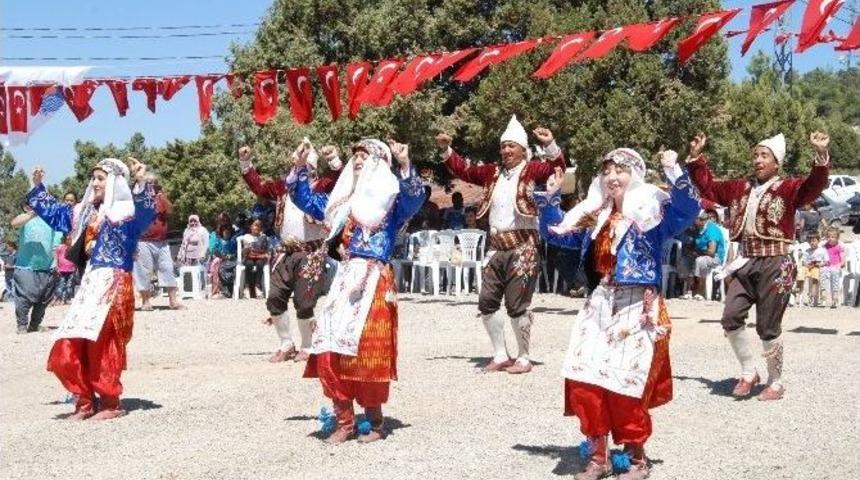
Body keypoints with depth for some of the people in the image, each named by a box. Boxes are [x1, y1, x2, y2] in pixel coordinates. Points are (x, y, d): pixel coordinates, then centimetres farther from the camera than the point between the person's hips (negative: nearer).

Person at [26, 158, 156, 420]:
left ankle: (111, 403, 3)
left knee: (100, 344, -9)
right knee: (67, 349, 6)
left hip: (113, 285, -8)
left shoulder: (127, 210, -5)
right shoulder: (84, 212, 19)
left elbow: (147, 213, -28)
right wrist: (37, 187, 33)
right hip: (89, 284, 8)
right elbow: (54, 212, 34)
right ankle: (86, 400, 17)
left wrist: (142, 184, -41)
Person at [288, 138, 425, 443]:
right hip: (345, 280, 6)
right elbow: (305, 200, 27)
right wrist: (300, 166, 15)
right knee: (330, 350, -2)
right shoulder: (343, 200, 19)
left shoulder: (391, 198, 2)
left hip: (374, 282, -6)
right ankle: (345, 422, 7)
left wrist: (405, 165, -33)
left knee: (368, 352, -7)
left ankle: (375, 422, 8)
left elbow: (416, 198, -19)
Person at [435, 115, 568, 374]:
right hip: (496, 247, 7)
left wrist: (550, 145, -33)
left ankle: (524, 359, 9)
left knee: (517, 305, -5)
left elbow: (557, 167, -16)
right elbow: (464, 170, 23)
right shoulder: (493, 172, 15)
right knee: (486, 302, 8)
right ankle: (501, 356, 19)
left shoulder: (531, 170, -2)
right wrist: (446, 150, 12)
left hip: (523, 246, -7)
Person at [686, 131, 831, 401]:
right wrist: (696, 158, 14)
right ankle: (748, 373, 13)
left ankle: (776, 383, 16)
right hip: (746, 263, 5)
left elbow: (815, 186, -20)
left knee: (768, 327, -1)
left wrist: (821, 156, -35)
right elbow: (708, 188, 22)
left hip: (774, 265, -5)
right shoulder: (739, 188, 14)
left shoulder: (788, 189, -2)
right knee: (731, 318, -5)